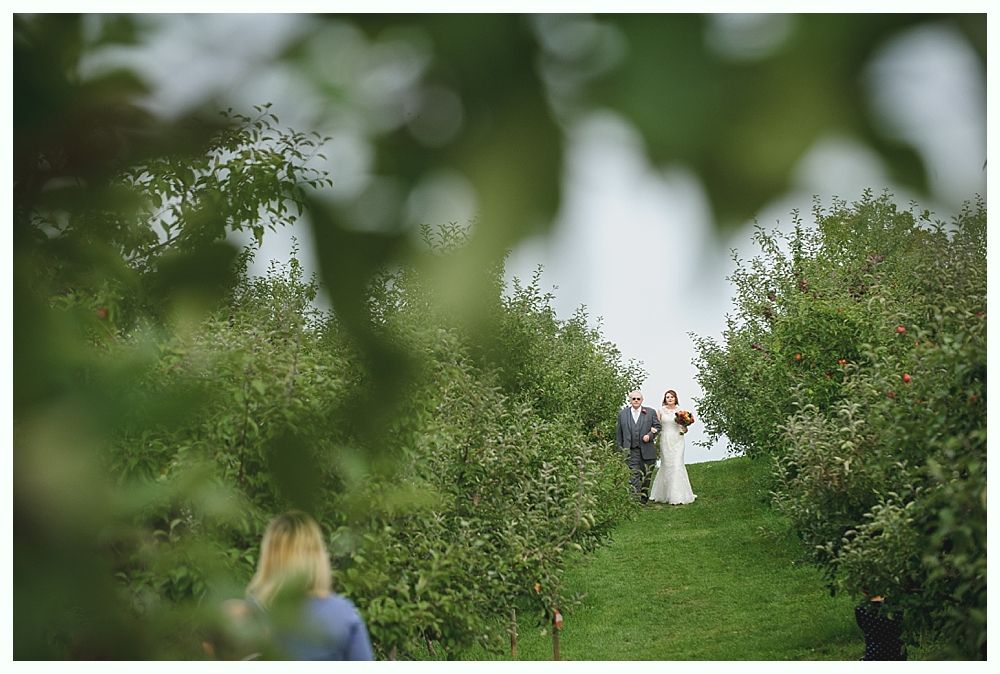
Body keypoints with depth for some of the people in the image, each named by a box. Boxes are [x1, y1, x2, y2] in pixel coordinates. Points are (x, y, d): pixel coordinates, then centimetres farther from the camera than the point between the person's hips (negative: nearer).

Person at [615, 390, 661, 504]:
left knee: (646, 475, 9)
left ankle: (644, 498, 24)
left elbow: (657, 426, 7)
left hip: (647, 450, 1)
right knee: (634, 474, -12)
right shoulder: (622, 414, 8)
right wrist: (620, 448, 8)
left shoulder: (650, 412, 7)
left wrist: (650, 435, -12)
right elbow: (619, 433, 11)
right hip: (631, 450, -1)